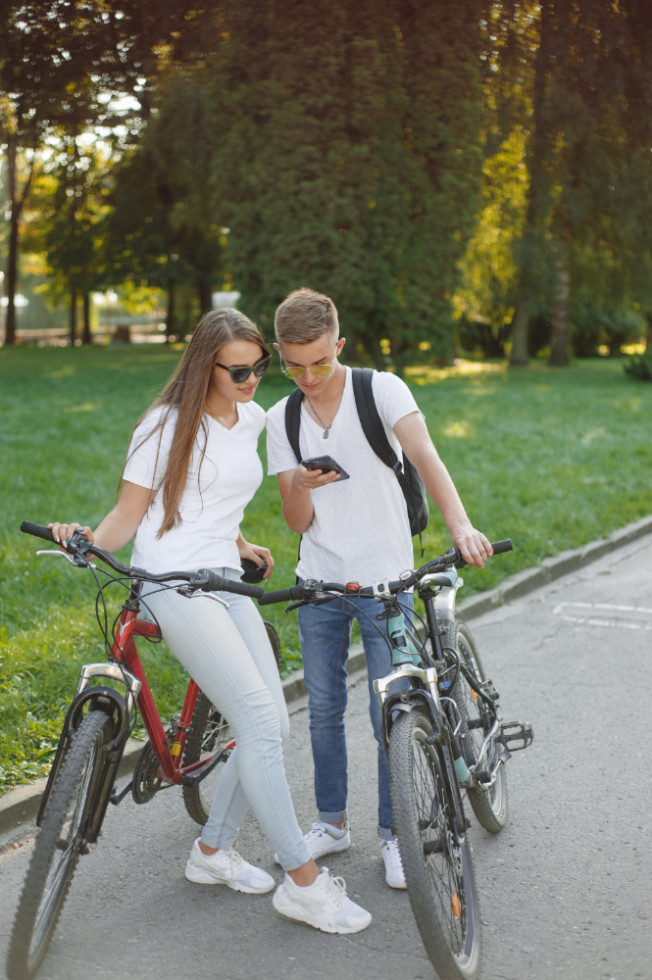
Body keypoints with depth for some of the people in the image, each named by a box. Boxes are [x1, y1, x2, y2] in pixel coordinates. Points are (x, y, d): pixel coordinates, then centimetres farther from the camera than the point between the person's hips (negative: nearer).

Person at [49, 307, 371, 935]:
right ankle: (303, 881, -12)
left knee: (272, 727, 1)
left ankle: (212, 851, 20)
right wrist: (89, 539, -23)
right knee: (258, 718, -19)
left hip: (226, 583, 7)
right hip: (172, 582, -7)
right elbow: (129, 513, -5)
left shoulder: (252, 420, 13)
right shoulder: (167, 424, -6)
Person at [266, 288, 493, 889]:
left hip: (385, 582, -3)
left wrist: (460, 525, -43)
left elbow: (424, 455, -26)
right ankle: (333, 821, 30)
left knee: (390, 714, -1)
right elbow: (298, 523, 0)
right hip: (319, 584, 4)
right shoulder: (281, 420, 2)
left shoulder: (381, 390, -9)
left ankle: (394, 833, 17)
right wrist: (302, 487, -24)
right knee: (324, 710, 12)